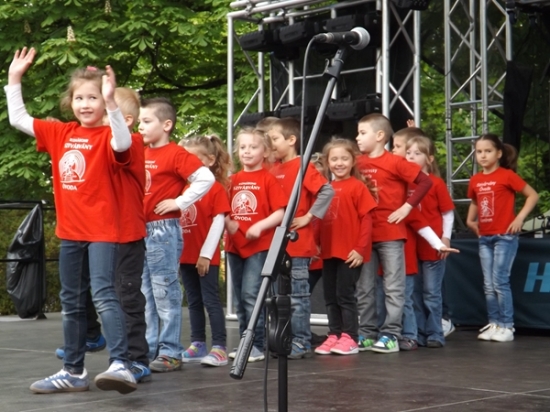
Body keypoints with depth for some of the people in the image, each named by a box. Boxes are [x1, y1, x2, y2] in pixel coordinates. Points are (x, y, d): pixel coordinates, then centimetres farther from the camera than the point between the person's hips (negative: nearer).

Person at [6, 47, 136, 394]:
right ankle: (74, 372, 23)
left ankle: (121, 365, -27)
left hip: (102, 230, -7)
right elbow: (18, 119, 15)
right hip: (70, 230, 7)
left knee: (103, 293, -20)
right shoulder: (61, 134, 9)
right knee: (72, 302, 13)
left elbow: (123, 144, -32)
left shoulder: (107, 136, -8)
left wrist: (111, 103, -41)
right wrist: (14, 79, 9)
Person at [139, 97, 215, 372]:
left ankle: (170, 353, 3)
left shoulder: (175, 154, -9)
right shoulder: (142, 154, 13)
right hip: (140, 230, 8)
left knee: (165, 292, -3)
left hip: (164, 230, -8)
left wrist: (180, 203, -17)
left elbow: (206, 178, -18)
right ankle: (149, 348, 19)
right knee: (145, 294, 12)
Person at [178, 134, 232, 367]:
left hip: (206, 257, -5)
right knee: (193, 301, 12)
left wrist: (206, 253, -14)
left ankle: (219, 347, -3)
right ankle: (197, 344, 19)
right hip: (185, 255, 6)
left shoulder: (216, 188, -7)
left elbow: (218, 222, -10)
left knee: (211, 300, -4)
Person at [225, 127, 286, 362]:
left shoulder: (267, 179, -5)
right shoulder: (234, 180, 11)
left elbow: (280, 212, -10)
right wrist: (228, 223, -4)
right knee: (239, 298, 11)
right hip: (234, 245, 6)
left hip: (259, 246, -6)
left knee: (251, 294, -11)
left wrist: (259, 226, -21)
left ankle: (257, 346, -4)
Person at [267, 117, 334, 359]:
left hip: (298, 242, -7)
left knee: (297, 295, -1)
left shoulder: (302, 166, -11)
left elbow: (327, 191, -20)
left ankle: (301, 343, 6)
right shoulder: (275, 168, 9)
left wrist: (309, 216, -18)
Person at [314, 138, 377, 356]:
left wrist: (361, 249, -14)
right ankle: (334, 335, 18)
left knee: (345, 294, -3)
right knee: (330, 295, 10)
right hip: (329, 252, 6)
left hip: (350, 253, -6)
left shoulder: (357, 186, -7)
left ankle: (349, 338, 5)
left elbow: (366, 220, -10)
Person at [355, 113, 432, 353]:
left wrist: (407, 206, -12)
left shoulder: (395, 163, -8)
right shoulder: (359, 164, 7)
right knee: (364, 288, 9)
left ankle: (390, 335, 4)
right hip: (364, 233, 6)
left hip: (390, 233, -6)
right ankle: (366, 334, 17)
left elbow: (425, 182, -9)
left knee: (393, 287, 1)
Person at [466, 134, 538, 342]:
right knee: (488, 285, 7)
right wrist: (470, 220, 10)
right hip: (484, 238, 6)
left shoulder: (507, 175, -9)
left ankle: (506, 326, -1)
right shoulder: (475, 180, 8)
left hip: (504, 236, -6)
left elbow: (533, 195, -7)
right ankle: (494, 323, 15)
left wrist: (520, 218, -15)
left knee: (500, 281, -8)